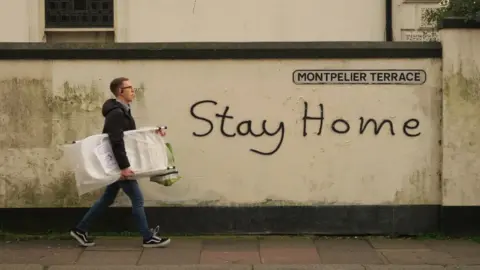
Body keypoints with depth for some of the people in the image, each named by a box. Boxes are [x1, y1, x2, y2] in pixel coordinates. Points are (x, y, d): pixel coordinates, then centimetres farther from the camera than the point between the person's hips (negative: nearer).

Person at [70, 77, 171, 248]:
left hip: (118, 164, 11)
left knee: (107, 199, 16)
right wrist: (124, 166, -31)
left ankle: (80, 230, 24)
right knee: (137, 199, -4)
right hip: (117, 164, -11)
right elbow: (116, 142, -27)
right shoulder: (116, 113, -19)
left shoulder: (123, 111, 14)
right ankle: (148, 238, 4)